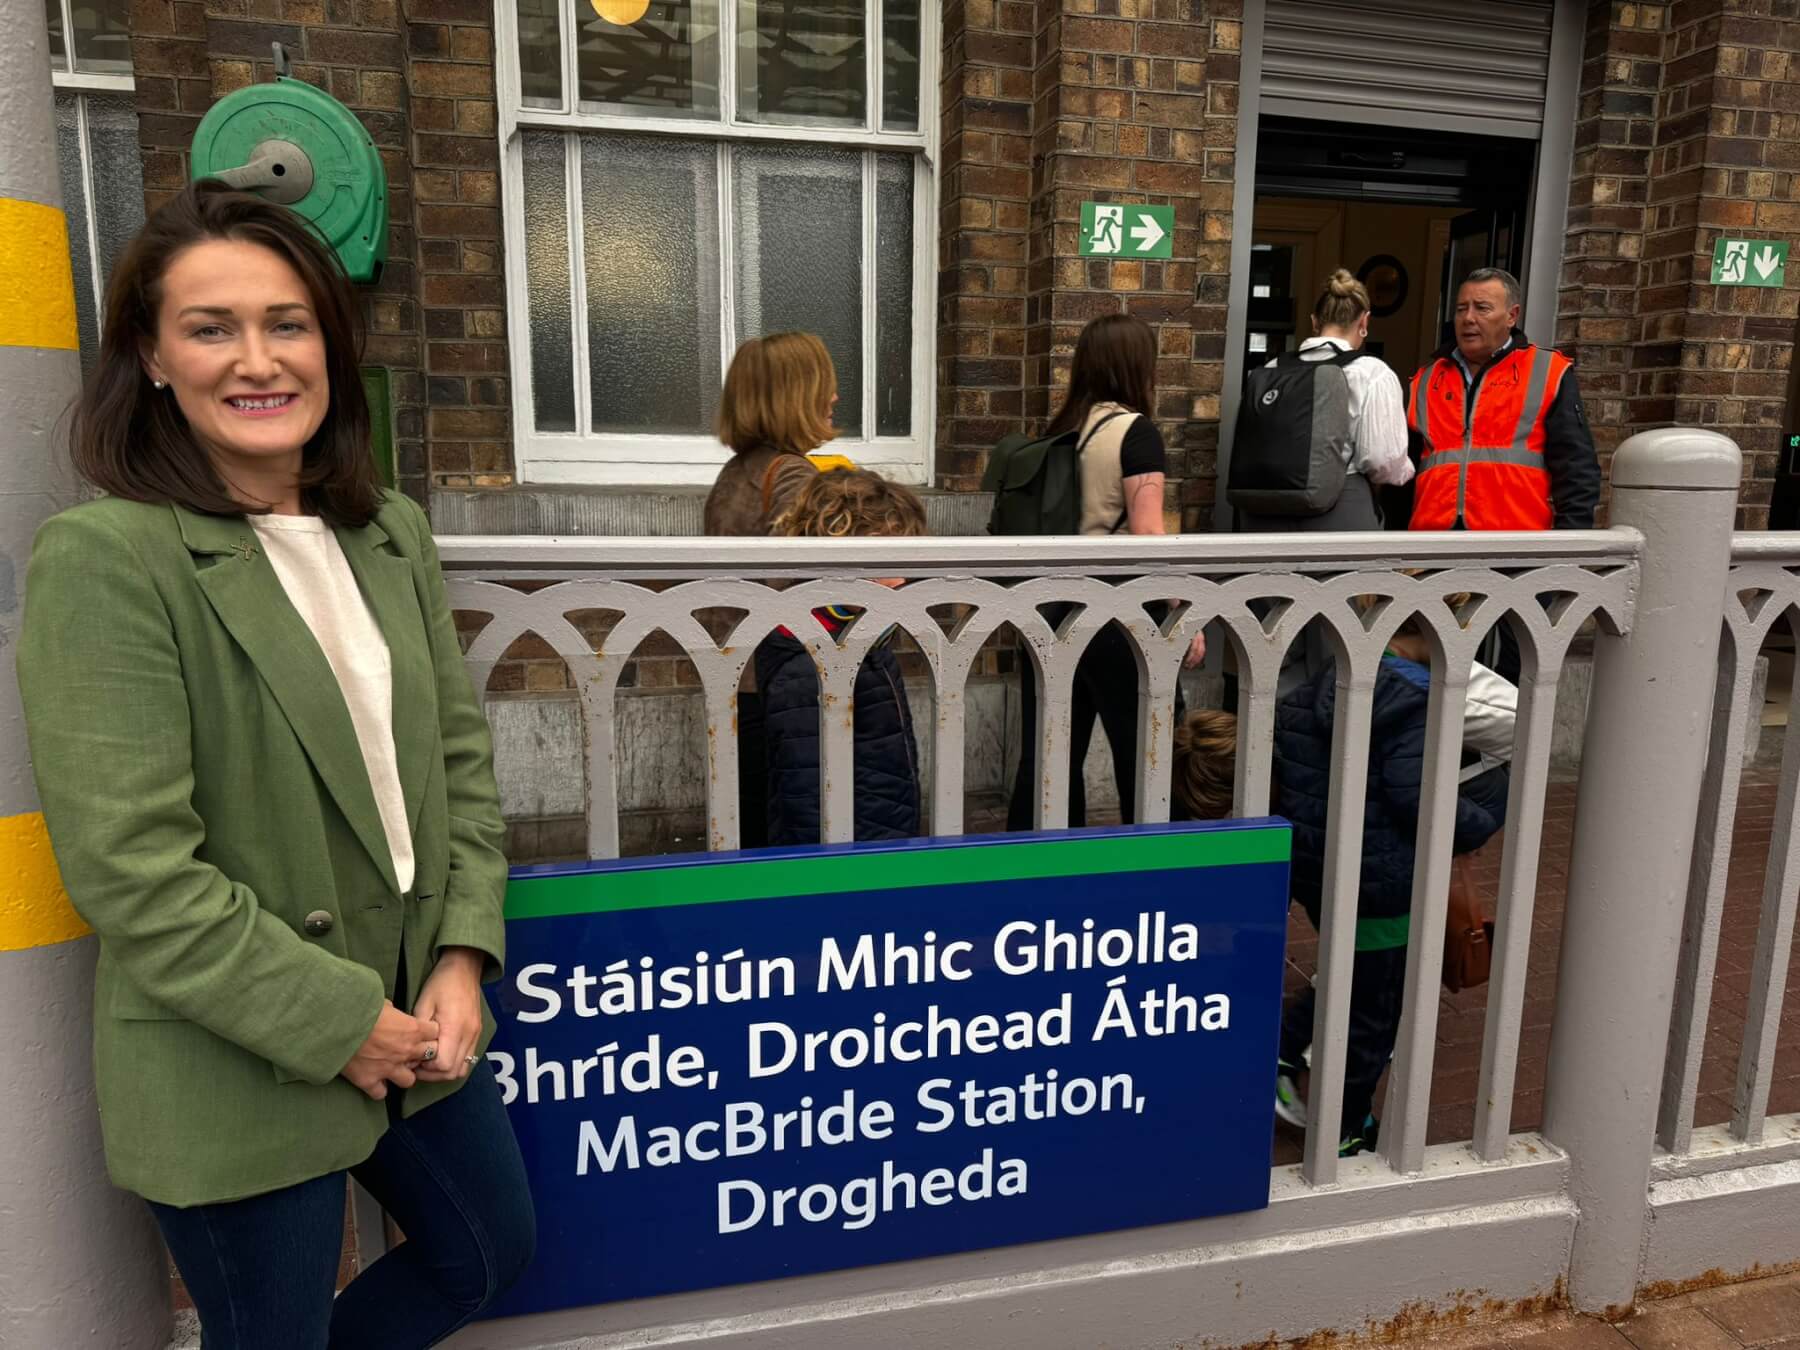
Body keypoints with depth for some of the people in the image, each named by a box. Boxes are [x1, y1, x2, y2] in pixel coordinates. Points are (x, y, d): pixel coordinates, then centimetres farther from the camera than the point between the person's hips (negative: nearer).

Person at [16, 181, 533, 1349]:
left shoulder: (392, 534, 3)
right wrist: (335, 1022, -16)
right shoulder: (105, 558, -17)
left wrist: (463, 959, -4)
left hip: (418, 1020, 7)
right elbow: (129, 867, -20)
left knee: (491, 1254, 25)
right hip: (236, 1076, -6)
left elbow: (459, 757, 6)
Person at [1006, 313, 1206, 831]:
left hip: (1052, 606, 6)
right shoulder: (1135, 431, -9)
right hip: (1117, 613, -6)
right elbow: (1147, 536, -17)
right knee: (1139, 756, 7)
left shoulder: (1060, 428, 10)